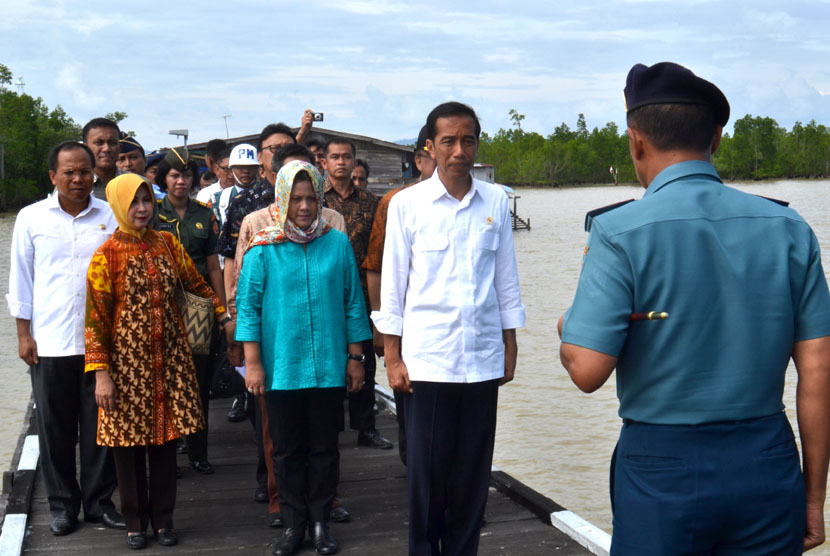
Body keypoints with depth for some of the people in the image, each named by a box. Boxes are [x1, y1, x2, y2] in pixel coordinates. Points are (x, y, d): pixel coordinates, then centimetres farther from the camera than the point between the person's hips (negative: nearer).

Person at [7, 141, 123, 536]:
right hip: (49, 341, 0)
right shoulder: (31, 218, 3)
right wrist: (23, 334, 3)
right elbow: (20, 279, 7)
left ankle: (99, 501, 20)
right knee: (55, 428, 7)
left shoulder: (110, 217, 2)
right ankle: (62, 504, 21)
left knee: (99, 425, 6)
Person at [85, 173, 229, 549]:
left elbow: (196, 283, 15)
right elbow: (95, 318, -7)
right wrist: (101, 373, -12)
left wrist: (225, 312, 5)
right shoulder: (106, 255, -6)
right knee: (129, 440, 5)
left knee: (165, 438, 6)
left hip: (169, 356, 3)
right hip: (127, 358, -3)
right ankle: (135, 522, 20)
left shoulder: (167, 244, 5)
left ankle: (163, 519, 20)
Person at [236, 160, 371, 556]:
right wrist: (252, 363, -5)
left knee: (325, 448, 9)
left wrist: (355, 357, 5)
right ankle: (294, 524, 21)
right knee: (287, 449, 8)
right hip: (282, 369, -1)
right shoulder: (263, 249, -2)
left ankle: (320, 521, 22)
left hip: (329, 367, 1)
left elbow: (353, 303, 6)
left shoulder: (338, 244, 2)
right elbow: (248, 306, -2)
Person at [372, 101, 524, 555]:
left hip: (483, 358, 2)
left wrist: (510, 348, 10)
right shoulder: (407, 204, -1)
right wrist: (392, 358, -1)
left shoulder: (495, 202, 5)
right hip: (427, 358, -2)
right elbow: (392, 286, 1)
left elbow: (506, 281, 11)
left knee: (473, 471, 8)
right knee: (427, 471, 4)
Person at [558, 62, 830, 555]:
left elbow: (588, 371, -16)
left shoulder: (619, 232, -11)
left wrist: (569, 328, 7)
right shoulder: (787, 228, 0)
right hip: (769, 467, 3)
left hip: (663, 468, -3)